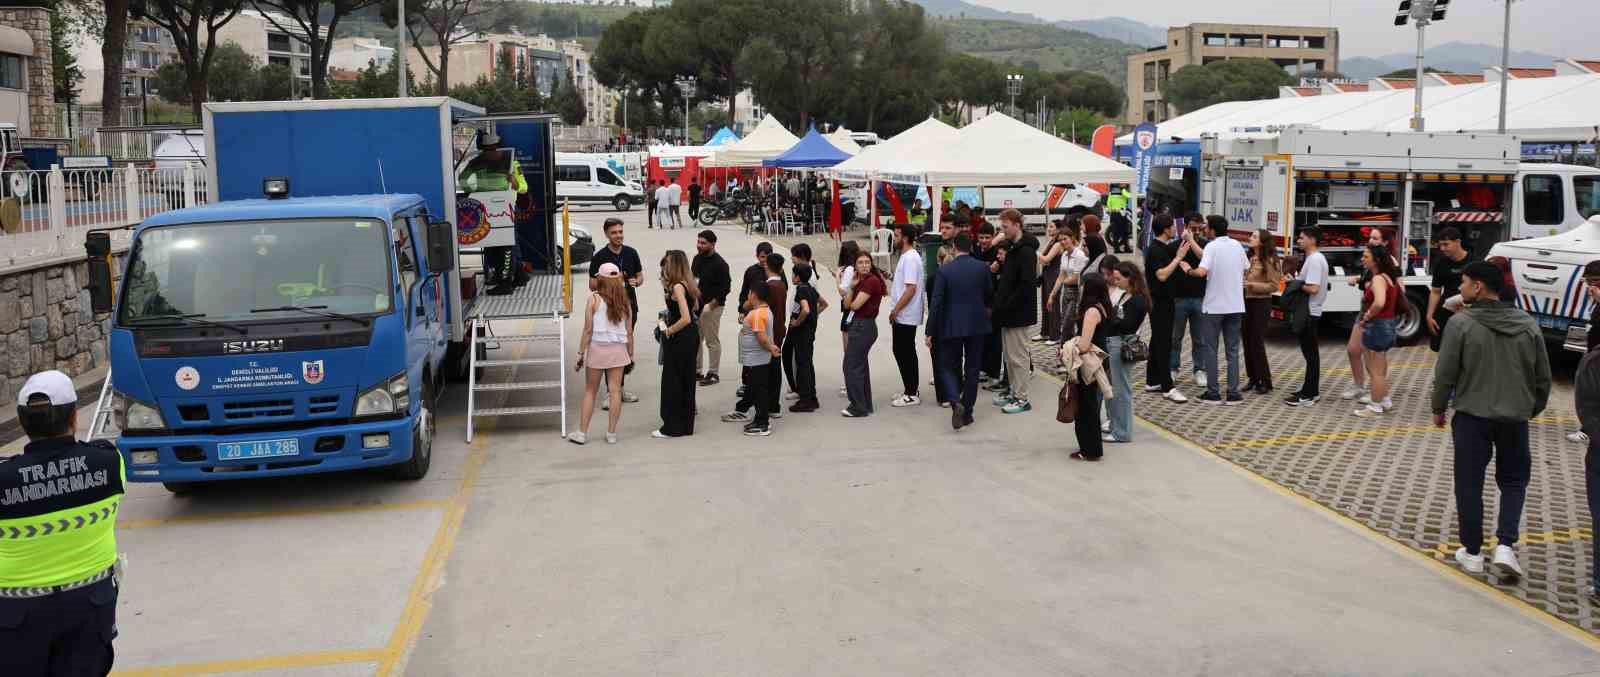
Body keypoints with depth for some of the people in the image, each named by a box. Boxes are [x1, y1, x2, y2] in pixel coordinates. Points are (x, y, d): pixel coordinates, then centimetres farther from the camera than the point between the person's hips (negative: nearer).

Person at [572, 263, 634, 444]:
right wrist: (631, 355, 13)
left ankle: (582, 433, 11)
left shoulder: (594, 299, -6)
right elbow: (629, 332, 4)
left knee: (590, 391, 8)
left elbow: (588, 330, -8)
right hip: (618, 349, 2)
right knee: (615, 391, 5)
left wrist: (580, 353, -2)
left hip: (597, 347, -2)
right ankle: (611, 433, 8)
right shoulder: (624, 301, 2)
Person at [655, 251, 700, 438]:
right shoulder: (687, 284, 7)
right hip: (691, 336, 9)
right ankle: (686, 425, 25)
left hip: (679, 339, -9)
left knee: (672, 382, 1)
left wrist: (669, 330, -13)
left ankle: (673, 427, 8)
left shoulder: (677, 287, -20)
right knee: (686, 380, 16)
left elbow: (685, 318, -27)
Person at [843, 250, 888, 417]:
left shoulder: (872, 280, -16)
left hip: (863, 326, -10)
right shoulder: (862, 281, 13)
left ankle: (858, 407, -2)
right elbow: (847, 305, 11)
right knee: (860, 365, 16)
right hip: (859, 325, 10)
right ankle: (866, 405, 24)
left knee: (851, 366, -7)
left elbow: (855, 305, -19)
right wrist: (852, 286, 1)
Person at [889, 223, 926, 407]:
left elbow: (911, 289, -24)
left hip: (905, 316, -10)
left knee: (905, 354, -4)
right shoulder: (906, 256, 14)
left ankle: (911, 395, 2)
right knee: (904, 353, 14)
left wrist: (895, 311, -19)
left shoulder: (910, 259, -18)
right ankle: (909, 391, 22)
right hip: (903, 316, 10)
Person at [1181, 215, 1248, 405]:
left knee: (1211, 350, 5)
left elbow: (1202, 271, -26)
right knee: (1232, 350, 9)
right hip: (1235, 306, 5)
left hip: (1213, 306, -4)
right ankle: (1233, 394, 8)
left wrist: (1188, 270, -8)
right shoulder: (1237, 245, 5)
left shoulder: (1212, 246, -12)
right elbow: (1246, 268, 17)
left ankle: (1213, 393, 5)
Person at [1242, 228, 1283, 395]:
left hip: (1261, 304, -6)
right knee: (1247, 342, 8)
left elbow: (1273, 286, -13)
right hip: (1247, 302, 6)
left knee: (1257, 343, -5)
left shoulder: (1269, 260, -10)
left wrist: (1252, 285, -18)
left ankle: (1265, 381, 4)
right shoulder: (1249, 258, 8)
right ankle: (1253, 378, 19)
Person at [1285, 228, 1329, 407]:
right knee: (1310, 352, 15)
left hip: (1309, 313, -11)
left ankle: (1308, 395, -5)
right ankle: (1311, 390, 22)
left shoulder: (1314, 259, -17)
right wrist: (1297, 281, 6)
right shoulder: (1317, 258, 15)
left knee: (1310, 353, -7)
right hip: (1309, 311, 11)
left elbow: (1313, 288, -25)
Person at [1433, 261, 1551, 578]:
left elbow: (1445, 373, -9)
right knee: (1513, 481, 17)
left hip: (1472, 415, -3)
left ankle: (1472, 552, 13)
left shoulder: (1461, 323, -11)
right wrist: (1532, 409, 23)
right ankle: (1505, 546, 3)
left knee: (1469, 484, 8)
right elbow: (1543, 377, 8)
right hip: (1515, 417, 3)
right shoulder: (1528, 325, 2)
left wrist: (1439, 409, 6)